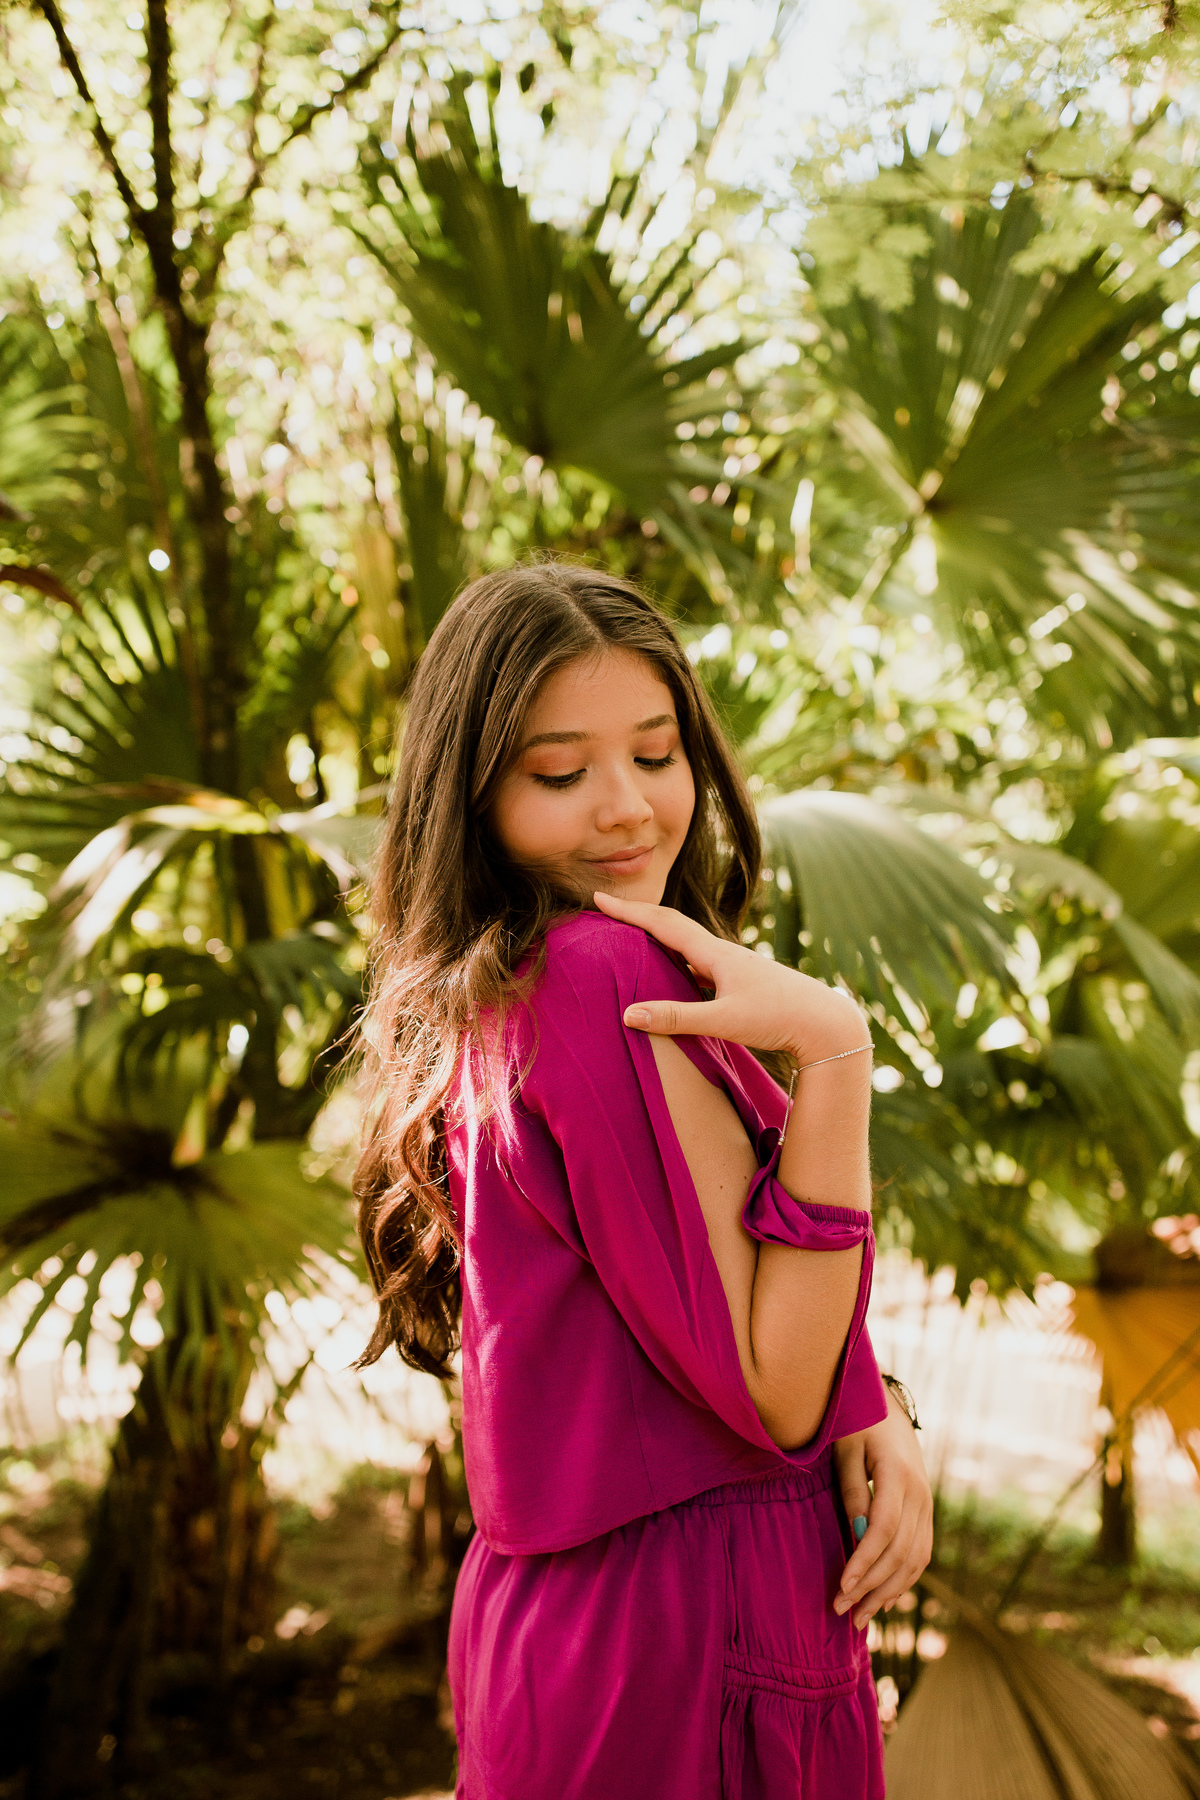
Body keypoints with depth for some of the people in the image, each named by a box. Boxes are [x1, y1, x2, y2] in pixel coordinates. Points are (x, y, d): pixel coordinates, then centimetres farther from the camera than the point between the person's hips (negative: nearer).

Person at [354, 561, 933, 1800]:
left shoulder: (481, 1000, 7)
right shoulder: (606, 976, -22)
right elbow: (773, 1391, -21)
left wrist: (870, 1427, -7)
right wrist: (835, 1054, -26)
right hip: (686, 1656, -9)